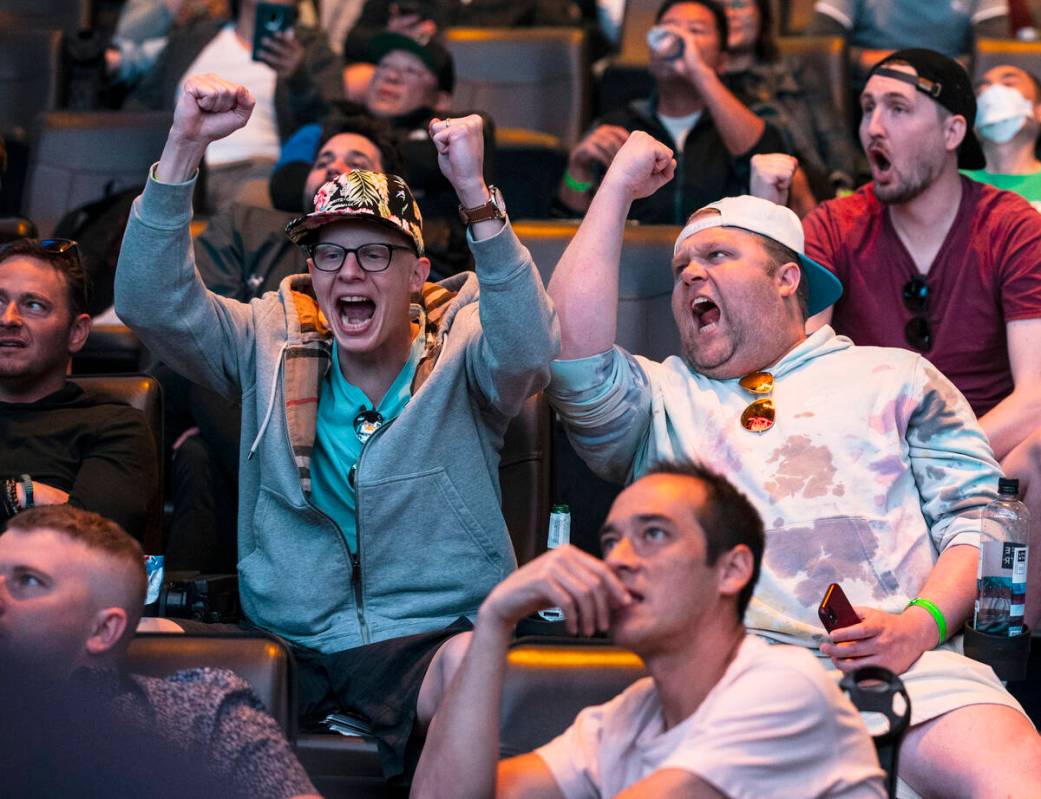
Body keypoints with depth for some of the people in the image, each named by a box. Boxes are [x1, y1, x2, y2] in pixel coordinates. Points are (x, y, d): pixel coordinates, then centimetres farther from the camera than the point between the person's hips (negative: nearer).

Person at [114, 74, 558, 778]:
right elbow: (150, 301, -2)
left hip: (432, 636, -4)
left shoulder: (459, 353, 1)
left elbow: (528, 352, -22)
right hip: (290, 647, 4)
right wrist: (185, 147, -13)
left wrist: (477, 197, -32)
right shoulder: (274, 346, 10)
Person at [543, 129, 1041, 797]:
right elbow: (573, 353, 7)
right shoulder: (663, 398, 28)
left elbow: (977, 519, 15)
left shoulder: (894, 377, 25)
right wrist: (618, 188, 16)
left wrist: (922, 624, -6)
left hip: (905, 662, -1)